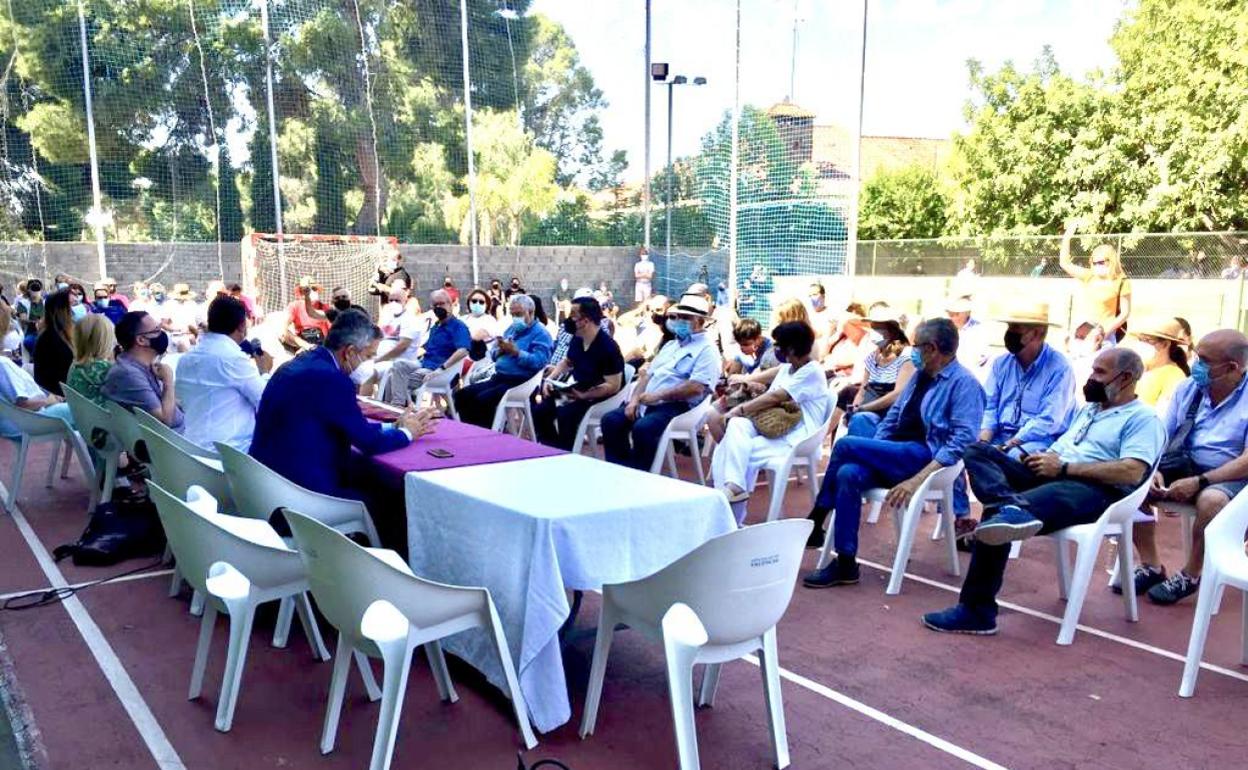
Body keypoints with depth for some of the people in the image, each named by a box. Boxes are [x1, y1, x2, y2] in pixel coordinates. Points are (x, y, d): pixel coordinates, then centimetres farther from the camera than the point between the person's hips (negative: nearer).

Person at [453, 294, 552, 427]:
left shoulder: (540, 333, -5)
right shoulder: (511, 329, 21)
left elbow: (539, 362, -20)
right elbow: (493, 355, 21)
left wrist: (515, 352, -21)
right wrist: (500, 350, -1)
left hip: (520, 381, -9)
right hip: (499, 378, 9)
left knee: (482, 399, -29)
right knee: (461, 395, -6)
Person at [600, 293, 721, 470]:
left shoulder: (707, 349, -4)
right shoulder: (671, 345, 23)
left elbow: (696, 387, -17)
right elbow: (648, 374, 21)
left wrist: (657, 395, -16)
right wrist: (635, 399, 2)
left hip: (678, 406, -8)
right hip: (648, 402, 8)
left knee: (642, 428, -33)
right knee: (611, 420, -11)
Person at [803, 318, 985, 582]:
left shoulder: (964, 383, -8)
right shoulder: (920, 375, 17)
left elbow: (961, 441, -18)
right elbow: (893, 416, 20)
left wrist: (918, 479, -25)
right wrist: (870, 454, 5)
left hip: (924, 458, -7)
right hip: (894, 456, 7)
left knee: (846, 446, -22)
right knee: (848, 474, -24)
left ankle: (815, 523, -10)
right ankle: (845, 564, -20)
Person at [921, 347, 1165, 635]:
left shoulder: (1143, 419, 2)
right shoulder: (1088, 409, 30)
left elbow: (1131, 473, -14)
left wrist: (1063, 466, -15)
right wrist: (1044, 457, 2)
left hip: (1093, 490, -9)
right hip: (1051, 476, 9)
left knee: (996, 516, -33)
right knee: (979, 452, -15)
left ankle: (976, 610, -36)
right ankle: (1009, 507, -47)